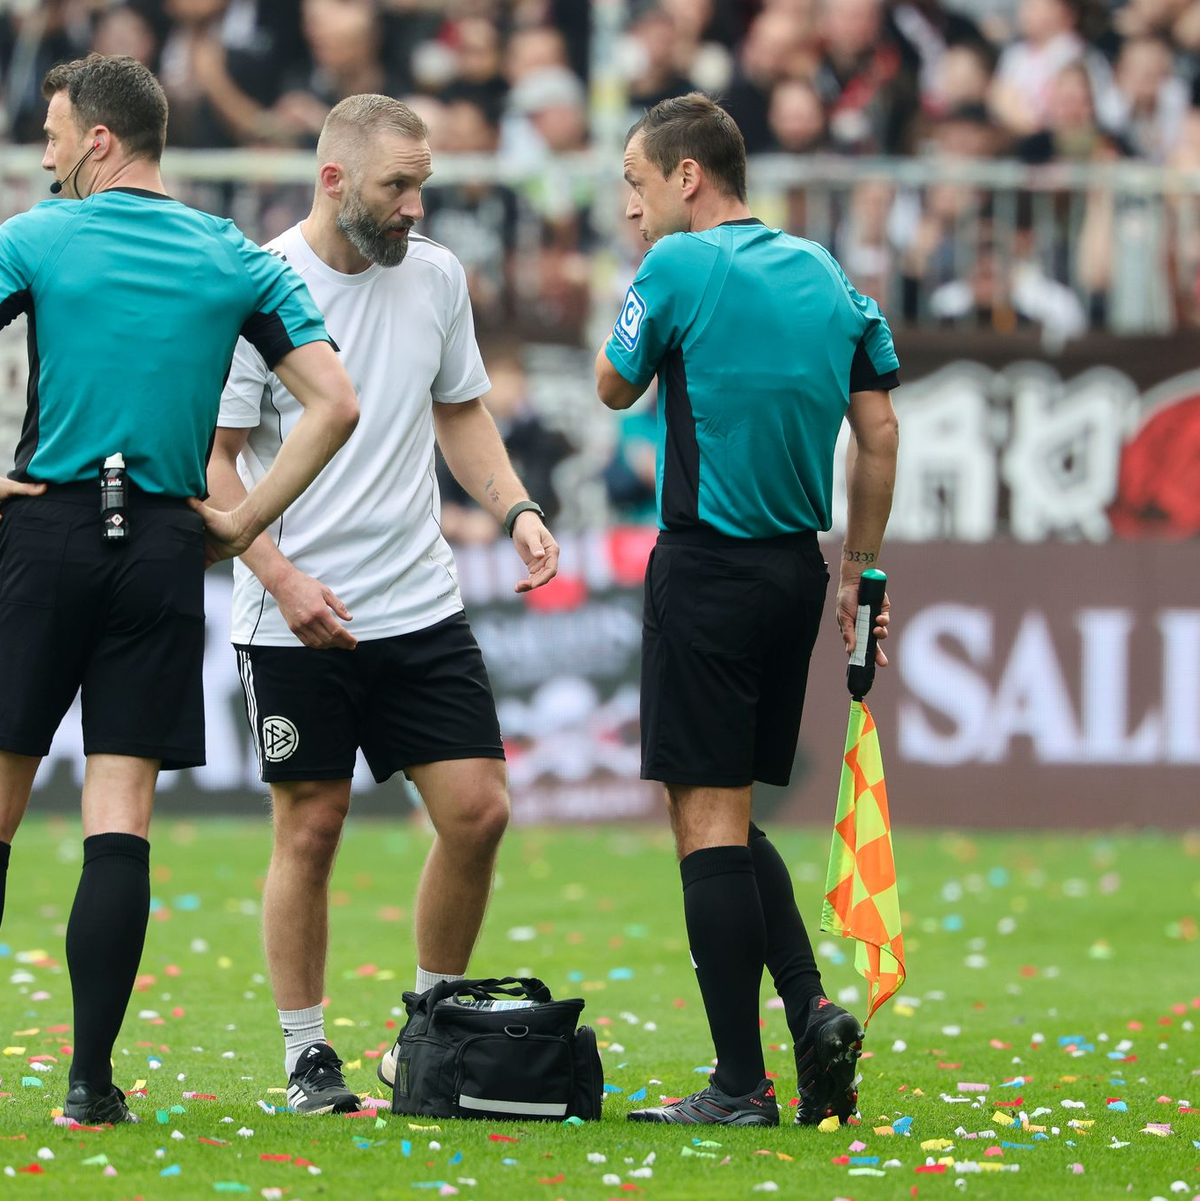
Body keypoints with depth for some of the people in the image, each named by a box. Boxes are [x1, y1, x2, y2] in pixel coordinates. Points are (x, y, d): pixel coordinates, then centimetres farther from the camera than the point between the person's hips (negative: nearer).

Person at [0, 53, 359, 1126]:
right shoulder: (236, 261, 7)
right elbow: (335, 403, 1)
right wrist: (246, 522, 4)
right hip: (163, 547, 2)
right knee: (122, 816, 1)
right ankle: (91, 1078, -4)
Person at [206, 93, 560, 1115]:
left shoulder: (436, 276, 5)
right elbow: (214, 461, -8)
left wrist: (515, 509, 3)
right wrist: (284, 580, -18)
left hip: (422, 607, 5)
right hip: (296, 618, -5)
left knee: (478, 811, -2)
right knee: (310, 829, 0)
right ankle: (307, 1055, 13)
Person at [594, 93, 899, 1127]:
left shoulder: (679, 267, -10)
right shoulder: (826, 275, 10)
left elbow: (616, 388, 5)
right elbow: (879, 434, 11)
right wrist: (861, 570, 17)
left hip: (708, 566, -7)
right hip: (796, 568, 7)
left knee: (708, 816, -4)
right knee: (732, 819, 17)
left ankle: (741, 1085, -5)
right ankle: (812, 1012, 0)